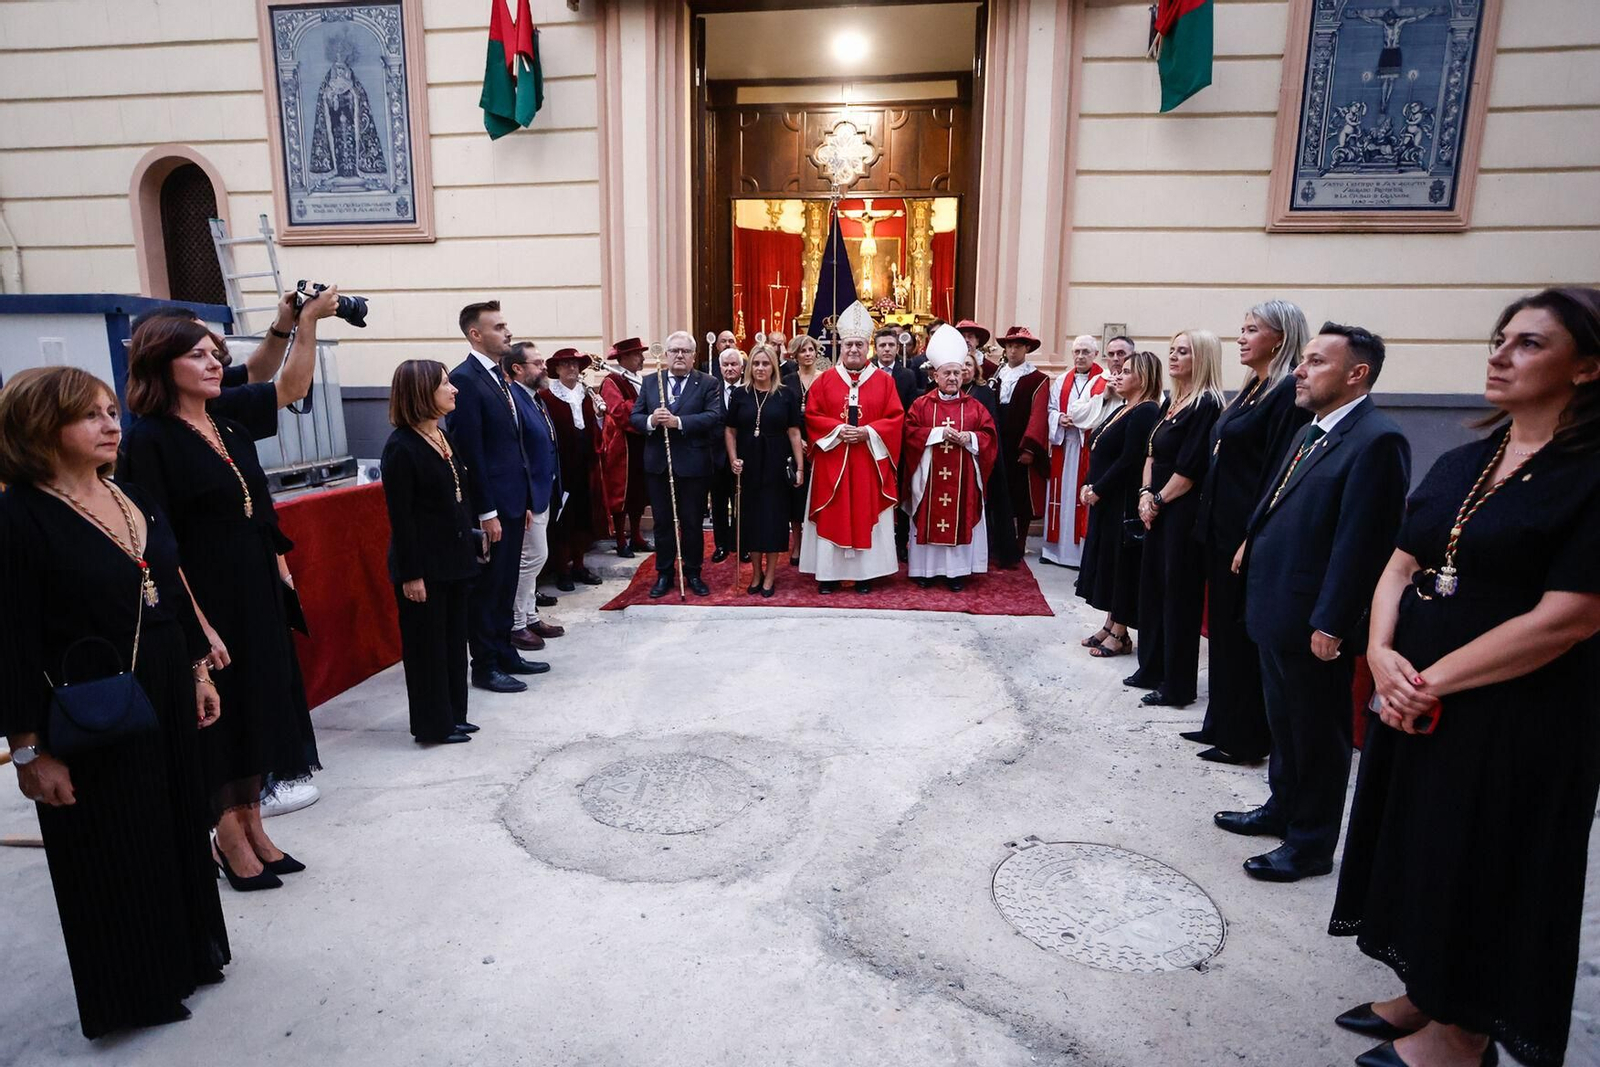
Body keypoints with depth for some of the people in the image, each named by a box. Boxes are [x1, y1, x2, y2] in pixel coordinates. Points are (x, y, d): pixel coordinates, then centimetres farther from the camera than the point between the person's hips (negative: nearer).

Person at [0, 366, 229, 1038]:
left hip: (167, 698, 7)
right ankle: (132, 990, 31)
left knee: (180, 828, 19)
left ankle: (188, 955, 40)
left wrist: (198, 670, 13)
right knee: (114, 857, 10)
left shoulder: (134, 496, 5)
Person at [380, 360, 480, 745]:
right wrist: (411, 574, -18)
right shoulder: (401, 447, -15)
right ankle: (433, 725, 16)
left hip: (453, 561, 9)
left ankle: (453, 716, 28)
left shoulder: (444, 437, 10)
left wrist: (467, 549, 14)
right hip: (424, 566, -8)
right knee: (427, 645, 4)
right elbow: (400, 516, -17)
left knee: (454, 639, 15)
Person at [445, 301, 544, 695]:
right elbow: (469, 451, -18)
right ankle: (485, 666, 14)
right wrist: (487, 512, -19)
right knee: (486, 587, 2)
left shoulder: (499, 377, 14)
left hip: (512, 501, 9)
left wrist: (525, 500, 16)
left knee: (505, 585, 17)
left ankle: (504, 653, 29)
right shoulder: (464, 379, -14)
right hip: (489, 506, -9)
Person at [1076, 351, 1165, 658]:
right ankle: (1110, 624, 24)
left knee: (1121, 563, -1)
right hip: (1105, 501, 10)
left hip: (1125, 502, -10)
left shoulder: (1146, 412, -15)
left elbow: (1128, 460, -21)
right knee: (1106, 560, 14)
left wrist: (1098, 490, -15)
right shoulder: (1122, 410, 15)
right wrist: (1088, 486, 2)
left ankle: (1120, 633, 9)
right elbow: (1099, 453, 14)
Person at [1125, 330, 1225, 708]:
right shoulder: (1172, 402, 13)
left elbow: (1189, 469, -18)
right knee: (1152, 586, 14)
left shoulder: (1207, 405, -14)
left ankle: (1177, 685, 11)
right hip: (1157, 510, 9)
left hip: (1183, 512, -9)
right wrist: (1145, 494, 0)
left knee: (1178, 593, -1)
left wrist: (1158, 500, -9)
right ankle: (1152, 669, 28)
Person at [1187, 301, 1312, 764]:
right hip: (1222, 528, 9)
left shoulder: (1289, 392, -14)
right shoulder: (1251, 388, 14)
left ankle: (1244, 738, 15)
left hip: (1250, 535, -9)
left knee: (1244, 636, 1)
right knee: (1223, 628, 16)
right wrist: (1208, 520, 15)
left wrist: (1254, 540, -20)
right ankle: (1222, 722, 29)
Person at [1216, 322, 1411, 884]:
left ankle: (1311, 843, 24)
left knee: (1317, 734, 8)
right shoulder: (1312, 433, 12)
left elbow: (1360, 542, -21)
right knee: (1284, 723, 23)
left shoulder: (1376, 440, -17)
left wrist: (1330, 624, -21)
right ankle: (1282, 810, 41)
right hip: (1276, 610, 9)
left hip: (1315, 621, -9)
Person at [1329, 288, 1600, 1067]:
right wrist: (1382, 653, -11)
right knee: (1415, 852, 17)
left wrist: (1434, 680, -18)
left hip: (1512, 722, -6)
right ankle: (1425, 996, 38)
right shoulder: (1460, 465, 8)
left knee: (1480, 871, 9)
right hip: (1411, 701, 7)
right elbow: (1399, 566, 6)